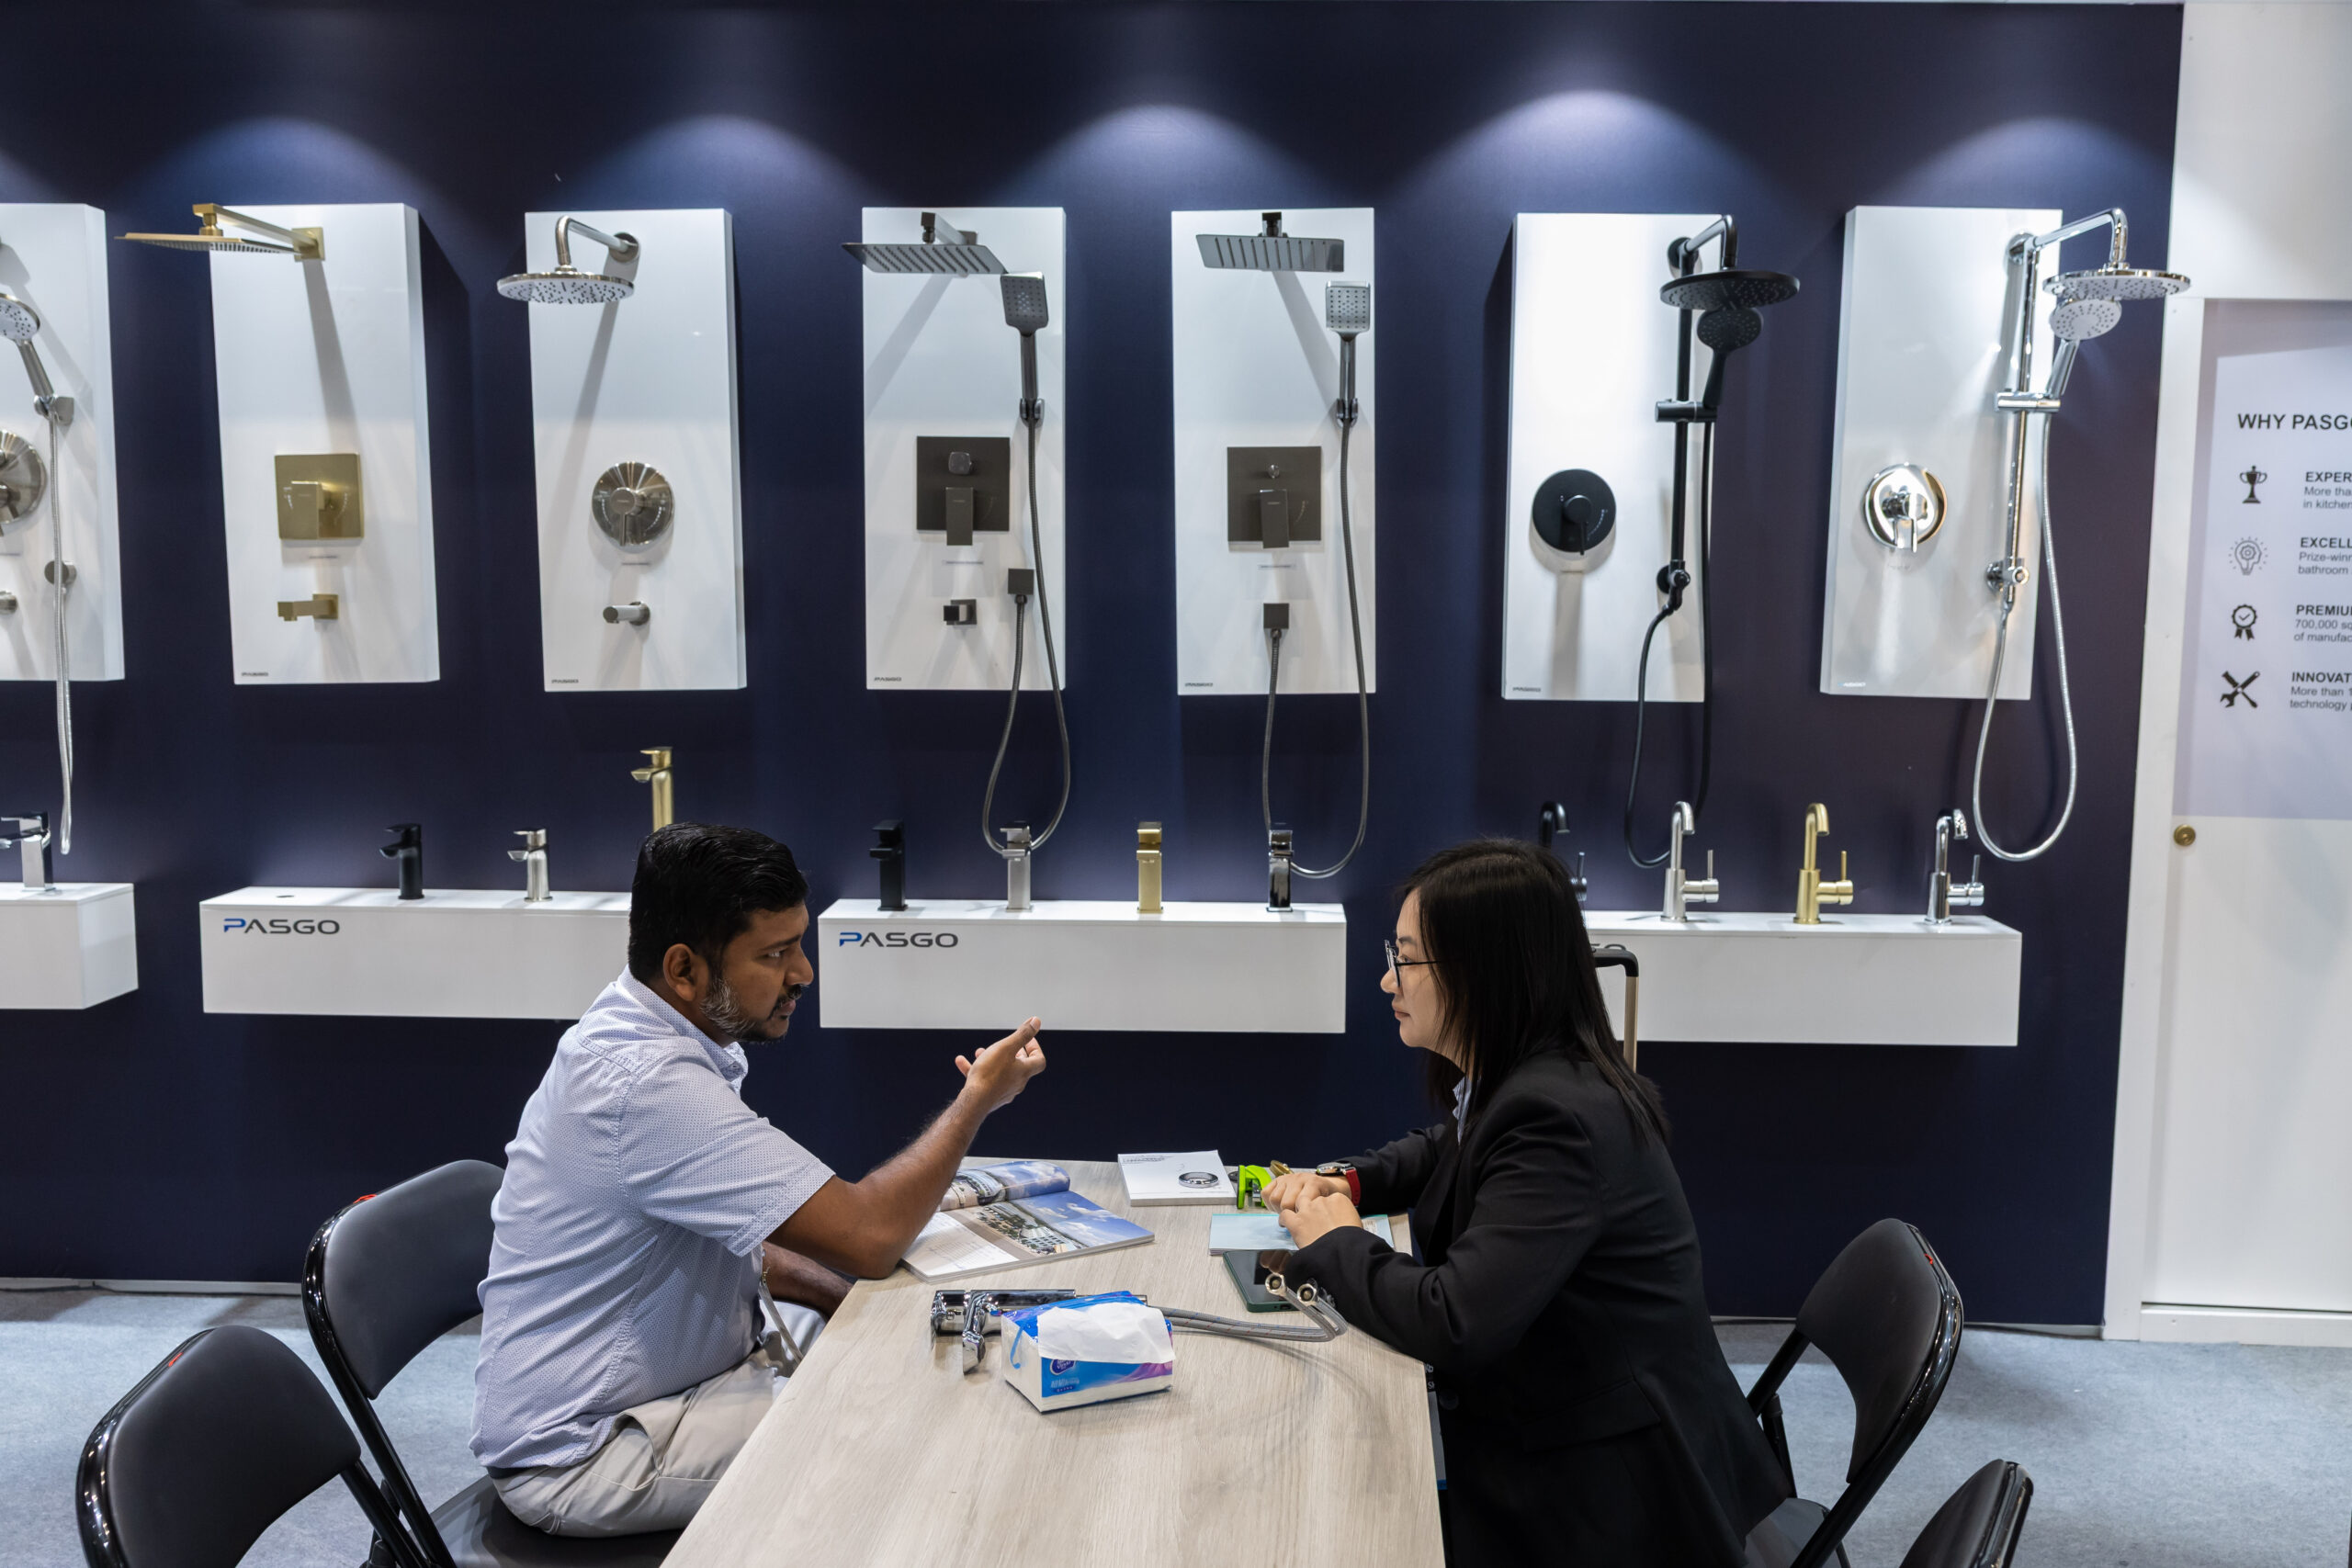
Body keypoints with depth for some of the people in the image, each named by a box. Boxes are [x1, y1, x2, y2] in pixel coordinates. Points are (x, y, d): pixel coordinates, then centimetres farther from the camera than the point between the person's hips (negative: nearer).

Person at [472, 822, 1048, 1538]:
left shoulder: (640, 1037, 3)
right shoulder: (649, 1083, -29)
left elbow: (728, 1232, 16)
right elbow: (868, 1236, -28)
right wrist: (979, 1098, -13)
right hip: (582, 1455, -9)